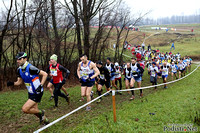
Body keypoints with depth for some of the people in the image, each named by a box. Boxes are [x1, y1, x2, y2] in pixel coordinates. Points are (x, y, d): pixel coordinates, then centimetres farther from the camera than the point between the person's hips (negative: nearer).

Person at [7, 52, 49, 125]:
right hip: (31, 93, 9)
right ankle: (45, 120, 42)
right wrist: (12, 83, -9)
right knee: (34, 110, 19)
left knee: (25, 109, -14)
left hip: (37, 93, -8)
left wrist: (40, 85, -25)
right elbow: (19, 82, 10)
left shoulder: (30, 68, -25)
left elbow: (45, 74, -19)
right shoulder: (19, 70, 0)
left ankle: (40, 113, 9)